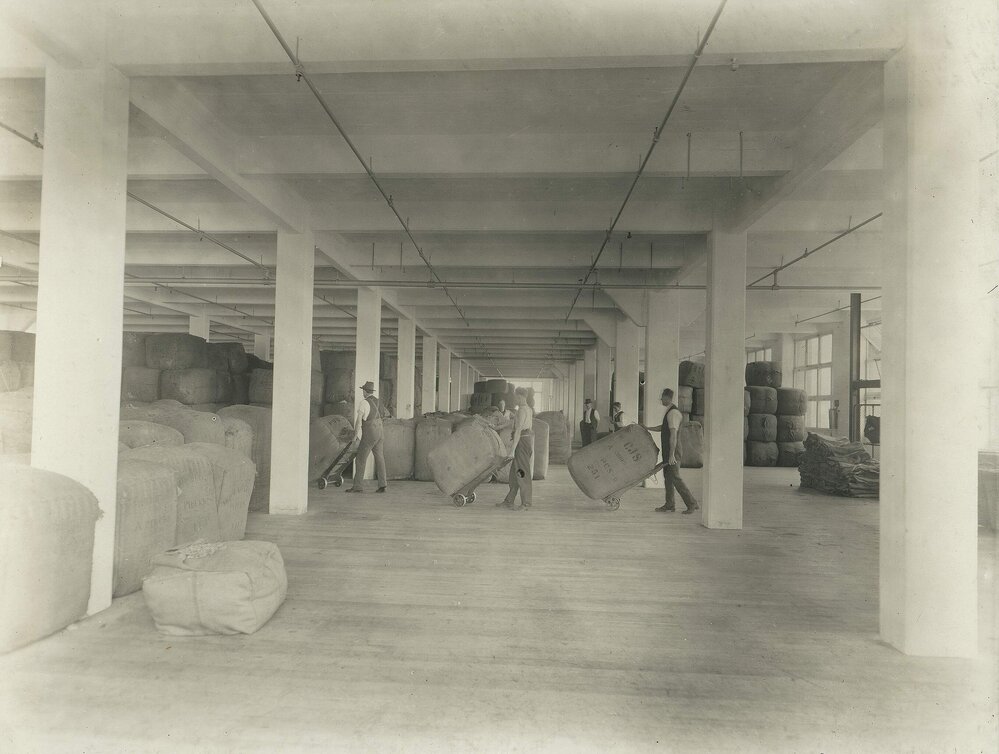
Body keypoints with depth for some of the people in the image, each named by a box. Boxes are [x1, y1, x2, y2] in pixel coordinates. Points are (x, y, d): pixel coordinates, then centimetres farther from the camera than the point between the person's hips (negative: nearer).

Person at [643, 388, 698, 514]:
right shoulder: (669, 412, 13)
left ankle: (691, 503, -1)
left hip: (672, 450, -10)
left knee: (675, 477, -8)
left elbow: (673, 434, -23)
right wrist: (648, 428, 30)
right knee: (667, 476, 12)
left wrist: (672, 454, -25)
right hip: (667, 450, 10)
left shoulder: (673, 413, -19)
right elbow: (663, 427, 28)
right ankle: (669, 505, 19)